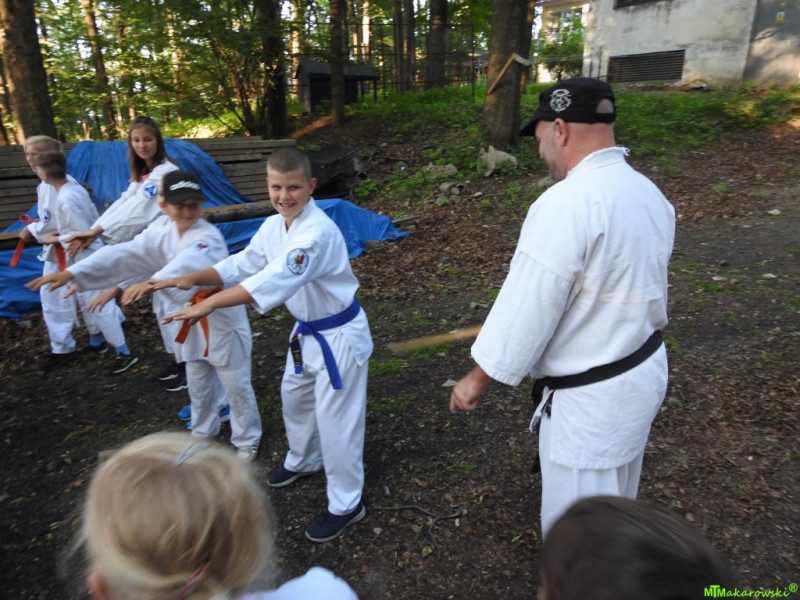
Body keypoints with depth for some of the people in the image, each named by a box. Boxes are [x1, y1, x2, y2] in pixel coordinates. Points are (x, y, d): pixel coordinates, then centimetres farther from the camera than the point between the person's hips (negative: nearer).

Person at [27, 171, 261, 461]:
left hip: (222, 319, -6)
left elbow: (189, 263, -47)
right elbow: (125, 255, -7)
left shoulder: (209, 237, -25)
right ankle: (203, 432, 46)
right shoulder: (161, 230, -2)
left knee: (235, 383, 5)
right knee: (198, 383, 22)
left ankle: (247, 441, 26)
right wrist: (73, 272, -17)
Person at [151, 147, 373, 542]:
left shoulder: (318, 232, -29)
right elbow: (241, 265, 2)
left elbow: (276, 279, -39)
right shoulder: (273, 227, -1)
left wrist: (209, 304, -41)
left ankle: (346, 505, 22)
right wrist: (193, 278, -15)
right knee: (295, 398, 26)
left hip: (338, 334, -9)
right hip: (307, 331, 9)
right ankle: (303, 460, 54)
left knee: (335, 419, 0)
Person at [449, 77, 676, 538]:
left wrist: (476, 380, -10)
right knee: (614, 511, 31)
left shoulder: (566, 204, -26)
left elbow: (527, 309, -23)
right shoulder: (649, 192, 2)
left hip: (591, 397, -9)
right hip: (645, 370, 9)